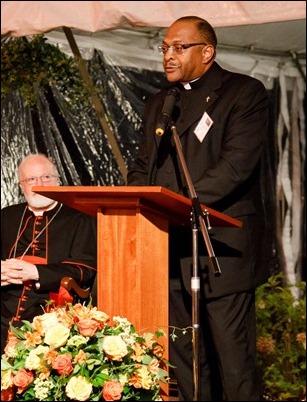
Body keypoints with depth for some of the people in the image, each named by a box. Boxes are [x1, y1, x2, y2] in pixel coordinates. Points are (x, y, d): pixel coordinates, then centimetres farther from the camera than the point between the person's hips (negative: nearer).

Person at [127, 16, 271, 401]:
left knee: (234, 361, -5)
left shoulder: (244, 92, -2)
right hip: (171, 251, 6)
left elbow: (237, 164, -14)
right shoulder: (158, 103, 20)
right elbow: (142, 167, 19)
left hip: (223, 250, -6)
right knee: (185, 360, 9)